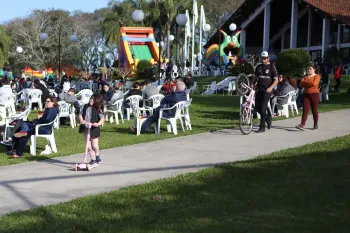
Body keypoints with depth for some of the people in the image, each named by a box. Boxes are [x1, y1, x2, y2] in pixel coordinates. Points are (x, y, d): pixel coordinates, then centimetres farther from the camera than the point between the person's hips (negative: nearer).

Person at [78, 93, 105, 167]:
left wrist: (98, 123, -39)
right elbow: (80, 114, 6)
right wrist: (82, 120, -13)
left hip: (94, 129, -4)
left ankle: (97, 157, 32)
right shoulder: (86, 106, 4)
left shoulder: (97, 109, -12)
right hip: (85, 128, 5)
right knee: (88, 146, 7)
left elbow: (102, 118, -21)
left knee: (94, 145, 6)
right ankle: (93, 160, 19)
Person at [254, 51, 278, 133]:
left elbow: (276, 80, -6)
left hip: (267, 90, -6)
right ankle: (268, 117, 31)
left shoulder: (271, 67, -2)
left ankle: (262, 127, -4)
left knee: (263, 108, -10)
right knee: (257, 107, 6)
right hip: (259, 89, 6)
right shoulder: (259, 67, 12)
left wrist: (271, 87, -22)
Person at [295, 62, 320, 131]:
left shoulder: (317, 76, -2)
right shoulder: (305, 76, 15)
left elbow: (314, 83, -20)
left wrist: (306, 82, -6)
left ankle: (315, 125, 15)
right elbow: (301, 83, 3)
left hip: (314, 94, -4)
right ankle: (302, 125, -16)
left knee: (314, 110, 2)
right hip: (306, 94, 4)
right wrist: (309, 83, -10)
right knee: (305, 110, -6)